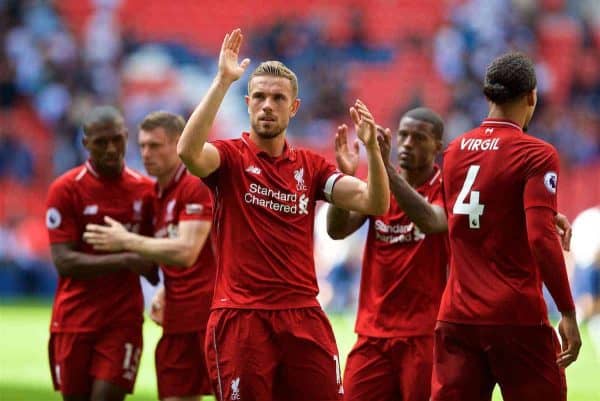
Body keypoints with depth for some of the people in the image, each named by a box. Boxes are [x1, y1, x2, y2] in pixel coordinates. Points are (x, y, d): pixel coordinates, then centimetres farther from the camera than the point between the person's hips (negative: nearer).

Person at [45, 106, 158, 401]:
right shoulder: (65, 189, -4)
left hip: (123, 319, 1)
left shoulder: (144, 190, 5)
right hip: (74, 319, -1)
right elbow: (63, 261, -12)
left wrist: (164, 288, -7)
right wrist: (125, 261, -21)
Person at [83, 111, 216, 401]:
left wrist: (126, 241, -14)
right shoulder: (156, 194, 16)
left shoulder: (196, 187, -11)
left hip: (208, 315, -9)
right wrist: (164, 293, 9)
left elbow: (186, 253, -21)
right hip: (177, 320, 9)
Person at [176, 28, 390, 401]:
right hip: (241, 318, -3)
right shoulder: (230, 157, 0)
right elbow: (188, 151, -23)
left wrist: (372, 149, -15)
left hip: (304, 318, 3)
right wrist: (222, 82, -27)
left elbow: (374, 204, 2)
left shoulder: (310, 165, 11)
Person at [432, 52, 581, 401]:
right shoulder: (536, 155, -8)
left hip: (457, 317, 5)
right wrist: (568, 313, -14)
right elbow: (542, 239, -17)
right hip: (517, 318, -5)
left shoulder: (455, 151, 10)